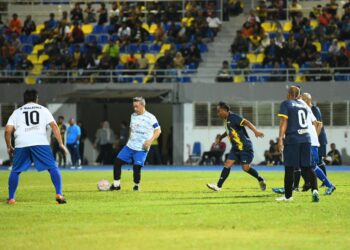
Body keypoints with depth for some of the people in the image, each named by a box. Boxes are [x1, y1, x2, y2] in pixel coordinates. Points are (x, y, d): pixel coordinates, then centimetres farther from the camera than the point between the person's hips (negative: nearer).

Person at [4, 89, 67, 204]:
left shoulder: (17, 112, 19)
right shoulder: (43, 109, 18)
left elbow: (8, 130, 8)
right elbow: (54, 126, 7)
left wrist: (9, 147, 19)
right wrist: (61, 144, 7)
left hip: (21, 144, 1)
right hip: (40, 143, -1)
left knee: (15, 171, 16)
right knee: (53, 168, 3)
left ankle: (11, 198, 14)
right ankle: (59, 194, -11)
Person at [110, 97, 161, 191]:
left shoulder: (150, 118, -9)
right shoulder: (133, 116, 11)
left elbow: (158, 130, -7)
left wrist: (150, 140, -18)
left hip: (141, 149, -6)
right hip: (130, 146, 6)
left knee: (136, 167, -13)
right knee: (117, 162, -2)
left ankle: (136, 185, 12)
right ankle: (116, 184, 7)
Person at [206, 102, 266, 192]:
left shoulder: (233, 117, -17)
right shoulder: (226, 120, 10)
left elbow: (246, 122, -29)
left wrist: (255, 131, -42)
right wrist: (220, 137, 36)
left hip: (245, 147, -8)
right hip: (236, 147, 8)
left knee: (246, 167, -8)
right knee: (227, 164, -2)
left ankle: (260, 179, 15)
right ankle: (218, 186, -5)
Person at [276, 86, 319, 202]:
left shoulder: (286, 104, -2)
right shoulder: (303, 104, 16)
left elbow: (284, 122, -10)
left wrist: (280, 139, -13)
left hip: (292, 139, -5)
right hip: (306, 139, 5)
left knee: (289, 168, 2)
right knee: (306, 167, 5)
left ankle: (288, 195, 8)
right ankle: (314, 189, -15)